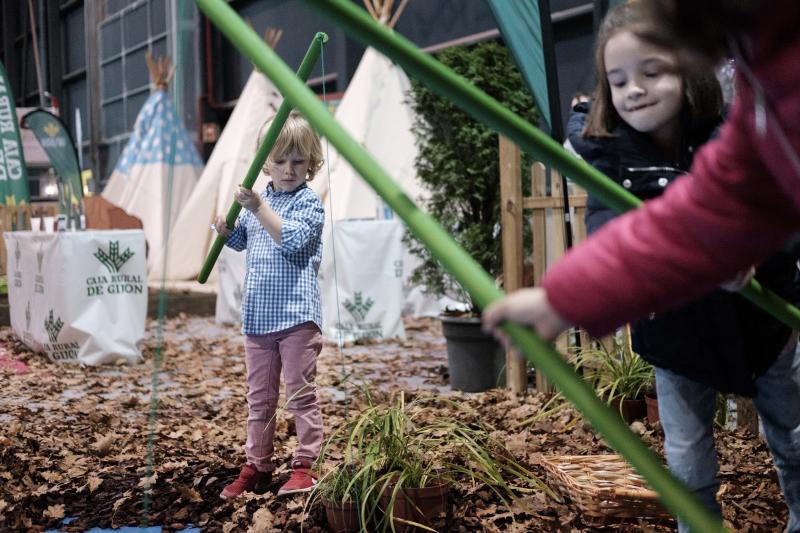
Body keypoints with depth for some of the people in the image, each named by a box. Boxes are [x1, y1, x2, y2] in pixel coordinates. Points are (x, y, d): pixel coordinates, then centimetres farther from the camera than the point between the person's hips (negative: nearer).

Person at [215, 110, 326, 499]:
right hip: (257, 315, 7)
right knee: (259, 396, 13)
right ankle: (257, 466, 23)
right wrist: (221, 222, 7)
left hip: (297, 314, -6)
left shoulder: (309, 203, -6)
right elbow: (238, 241, 26)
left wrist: (259, 208, -25)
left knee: (301, 393, 2)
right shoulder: (258, 199, 12)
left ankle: (305, 466, 13)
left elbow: (292, 239, -23)